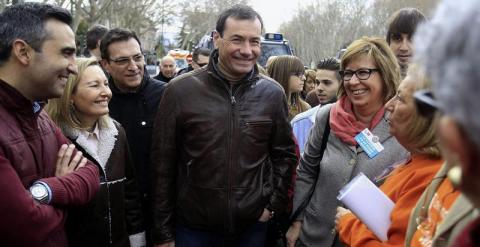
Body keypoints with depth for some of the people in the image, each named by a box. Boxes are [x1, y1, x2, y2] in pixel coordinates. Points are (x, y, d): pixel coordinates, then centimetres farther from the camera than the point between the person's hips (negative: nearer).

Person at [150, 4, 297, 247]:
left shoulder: (273, 93, -3)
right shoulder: (180, 90, -10)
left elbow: (284, 154, 8)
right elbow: (163, 165, -6)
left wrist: (273, 204, 0)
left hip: (252, 226, 2)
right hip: (192, 227, -2)